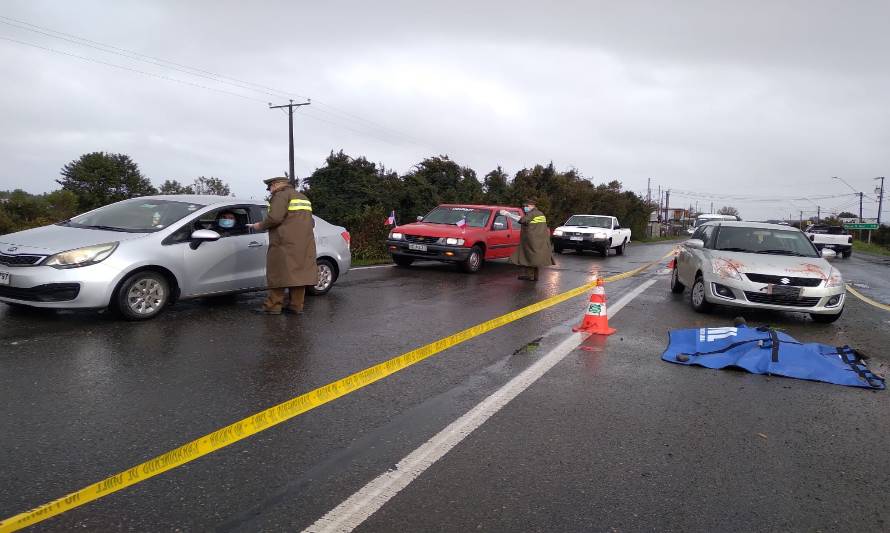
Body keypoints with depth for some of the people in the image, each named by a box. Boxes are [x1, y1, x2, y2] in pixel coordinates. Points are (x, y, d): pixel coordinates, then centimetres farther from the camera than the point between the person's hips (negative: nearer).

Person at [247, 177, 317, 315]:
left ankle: (273, 306, -2)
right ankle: (296, 306, 8)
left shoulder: (281, 195, -4)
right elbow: (311, 222, 25)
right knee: (299, 273, 7)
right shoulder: (303, 198, 23)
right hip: (304, 245, 8)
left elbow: (274, 217, -17)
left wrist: (260, 225, -3)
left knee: (280, 274, -4)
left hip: (285, 244, -8)